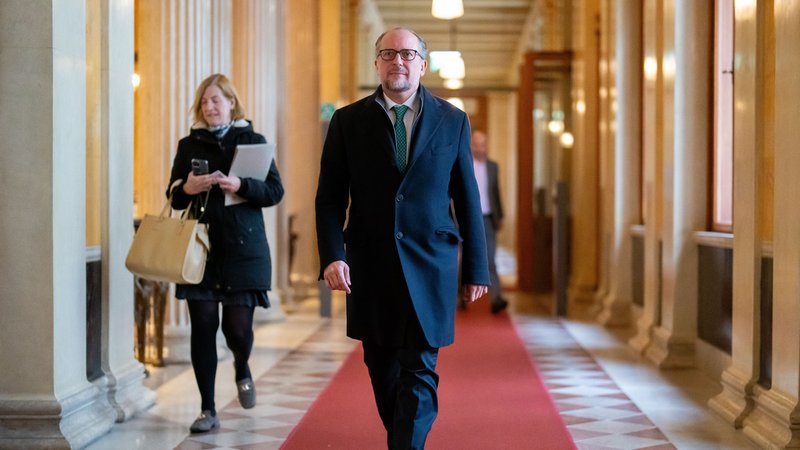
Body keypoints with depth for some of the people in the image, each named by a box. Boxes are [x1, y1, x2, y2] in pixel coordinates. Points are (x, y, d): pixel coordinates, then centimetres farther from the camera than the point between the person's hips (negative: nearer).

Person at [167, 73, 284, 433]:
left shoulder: (252, 141, 4)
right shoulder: (189, 145, 10)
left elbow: (275, 191, -2)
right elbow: (173, 197, 12)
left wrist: (240, 186, -19)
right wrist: (186, 189, -11)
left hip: (243, 249, -2)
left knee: (238, 327, -3)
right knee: (203, 326, -1)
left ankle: (242, 370, 33)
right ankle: (207, 410, 8)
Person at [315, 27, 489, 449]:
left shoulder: (452, 121, 4)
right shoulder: (348, 121, 3)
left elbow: (468, 199, 6)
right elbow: (330, 197, 1)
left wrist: (476, 269, 5)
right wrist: (332, 255, -13)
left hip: (429, 265, -1)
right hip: (370, 267, 2)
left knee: (419, 371, -7)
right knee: (382, 370, 12)